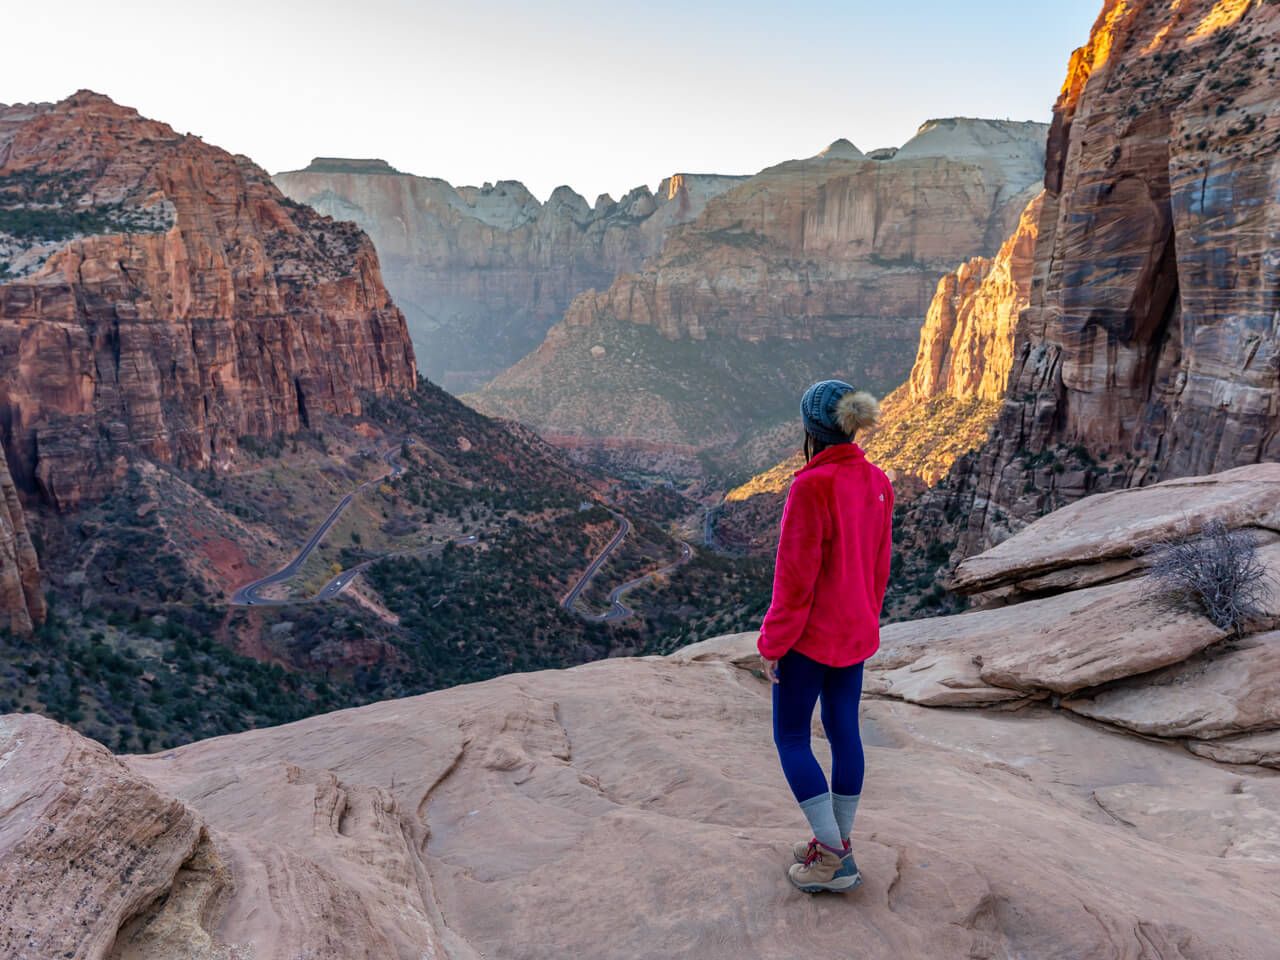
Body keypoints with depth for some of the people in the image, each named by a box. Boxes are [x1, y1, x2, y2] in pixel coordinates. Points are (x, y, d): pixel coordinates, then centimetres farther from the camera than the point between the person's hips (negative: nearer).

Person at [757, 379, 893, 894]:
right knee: (844, 731, 16)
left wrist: (772, 642, -12)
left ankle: (834, 858, 10)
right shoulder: (877, 483, 0)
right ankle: (837, 841, 30)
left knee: (791, 737, 7)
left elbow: (795, 575, -21)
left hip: (810, 635, -7)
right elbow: (880, 565, 8)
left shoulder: (812, 486, -24)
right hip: (857, 633, 8)